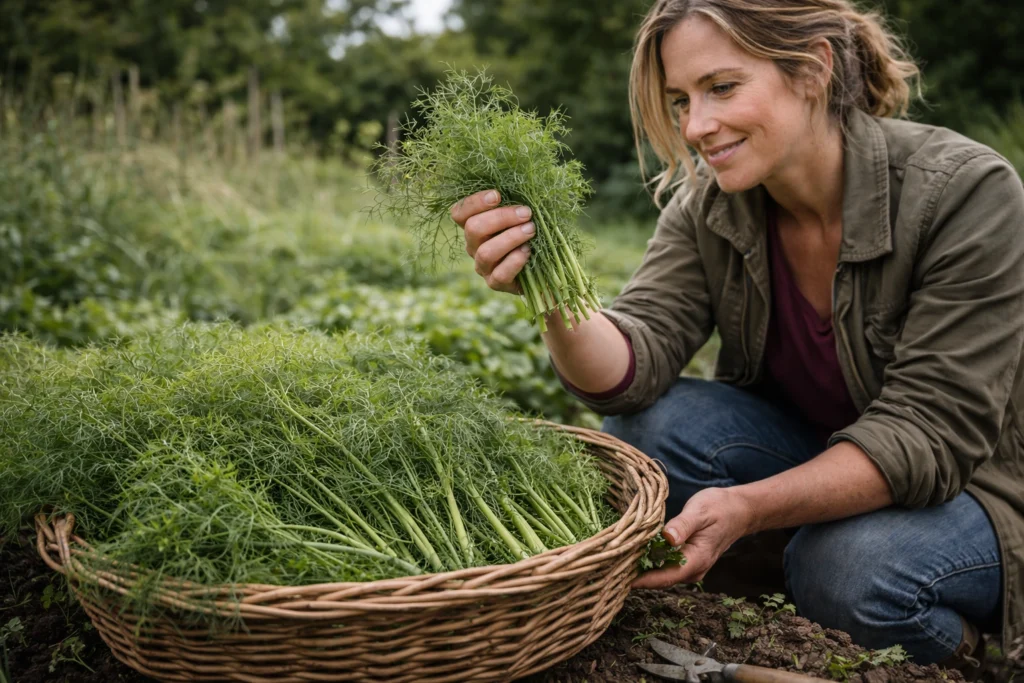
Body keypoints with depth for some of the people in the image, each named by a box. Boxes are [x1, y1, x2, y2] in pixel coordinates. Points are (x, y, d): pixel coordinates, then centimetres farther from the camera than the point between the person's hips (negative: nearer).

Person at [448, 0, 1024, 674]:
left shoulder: (967, 192, -23)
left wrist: (748, 506, -40)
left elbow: (929, 430, -27)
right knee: (647, 423, -22)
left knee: (851, 569, -34)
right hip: (800, 453, 3)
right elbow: (634, 367, -21)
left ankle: (960, 649, 1)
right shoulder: (707, 203, -10)